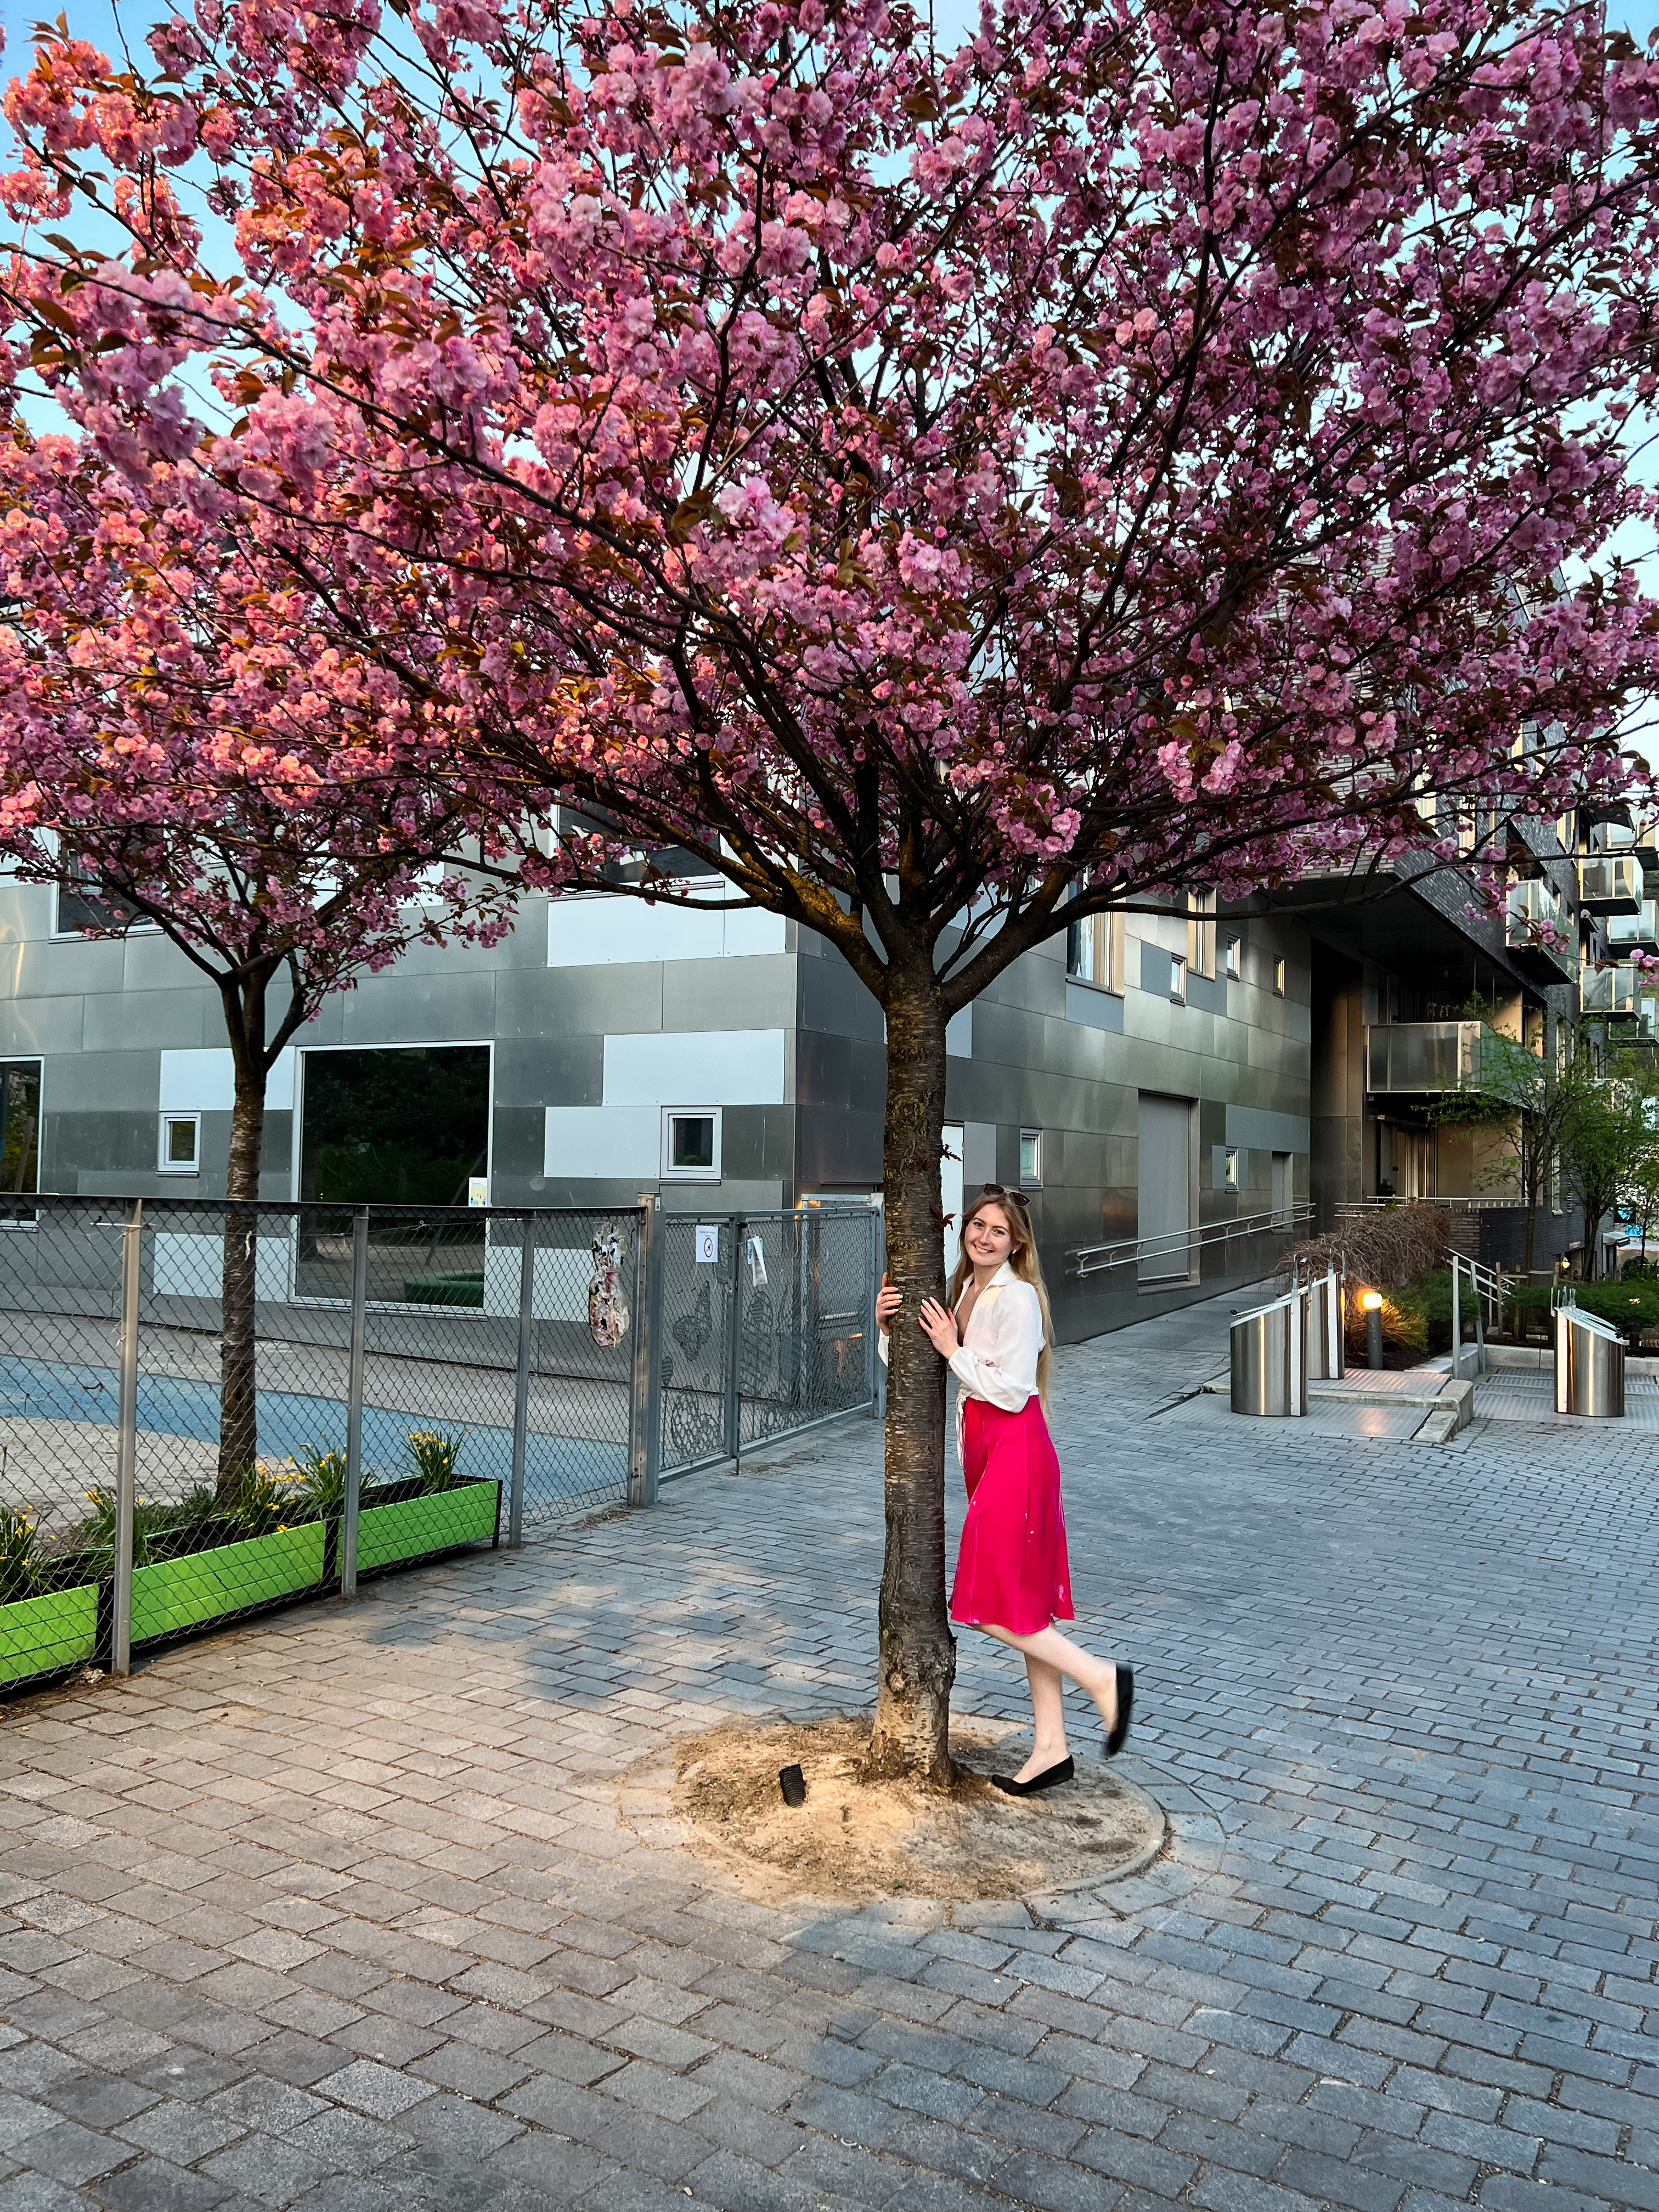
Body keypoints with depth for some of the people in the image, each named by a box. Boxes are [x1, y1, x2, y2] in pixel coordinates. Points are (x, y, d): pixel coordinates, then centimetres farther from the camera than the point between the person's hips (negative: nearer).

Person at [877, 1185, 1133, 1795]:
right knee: (1022, 1601, 10)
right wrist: (886, 1325, -1)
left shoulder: (1018, 1297, -13)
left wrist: (954, 1350, -12)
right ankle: (1050, 1748, 16)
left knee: (993, 1605, -6)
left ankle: (1101, 1678, 7)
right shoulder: (966, 1291, 12)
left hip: (1015, 1448, -9)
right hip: (984, 1447, 9)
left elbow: (1012, 1391, -17)